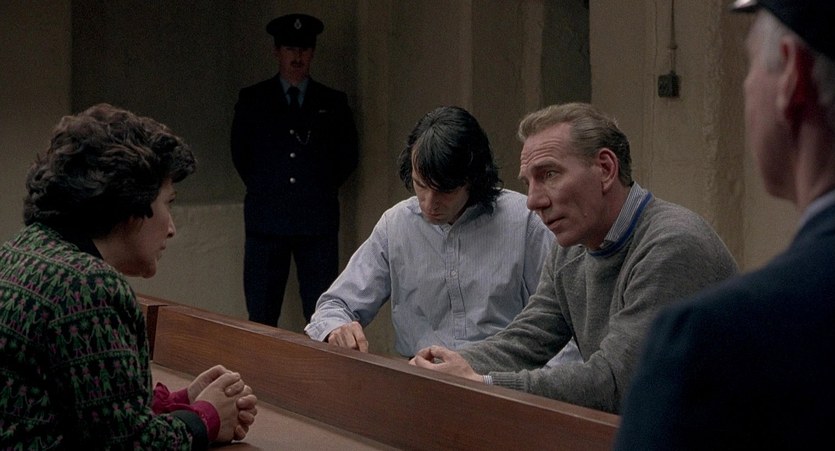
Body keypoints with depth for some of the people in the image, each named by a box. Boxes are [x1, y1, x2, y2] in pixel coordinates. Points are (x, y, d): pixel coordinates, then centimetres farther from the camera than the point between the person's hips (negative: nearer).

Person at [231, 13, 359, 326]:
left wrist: (322, 189, 8)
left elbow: (347, 156, 15)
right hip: (266, 219, 0)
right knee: (261, 318, 1)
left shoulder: (333, 102, 10)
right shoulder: (252, 100, 9)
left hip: (319, 221, 0)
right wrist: (262, 190, 9)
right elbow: (240, 154, 14)